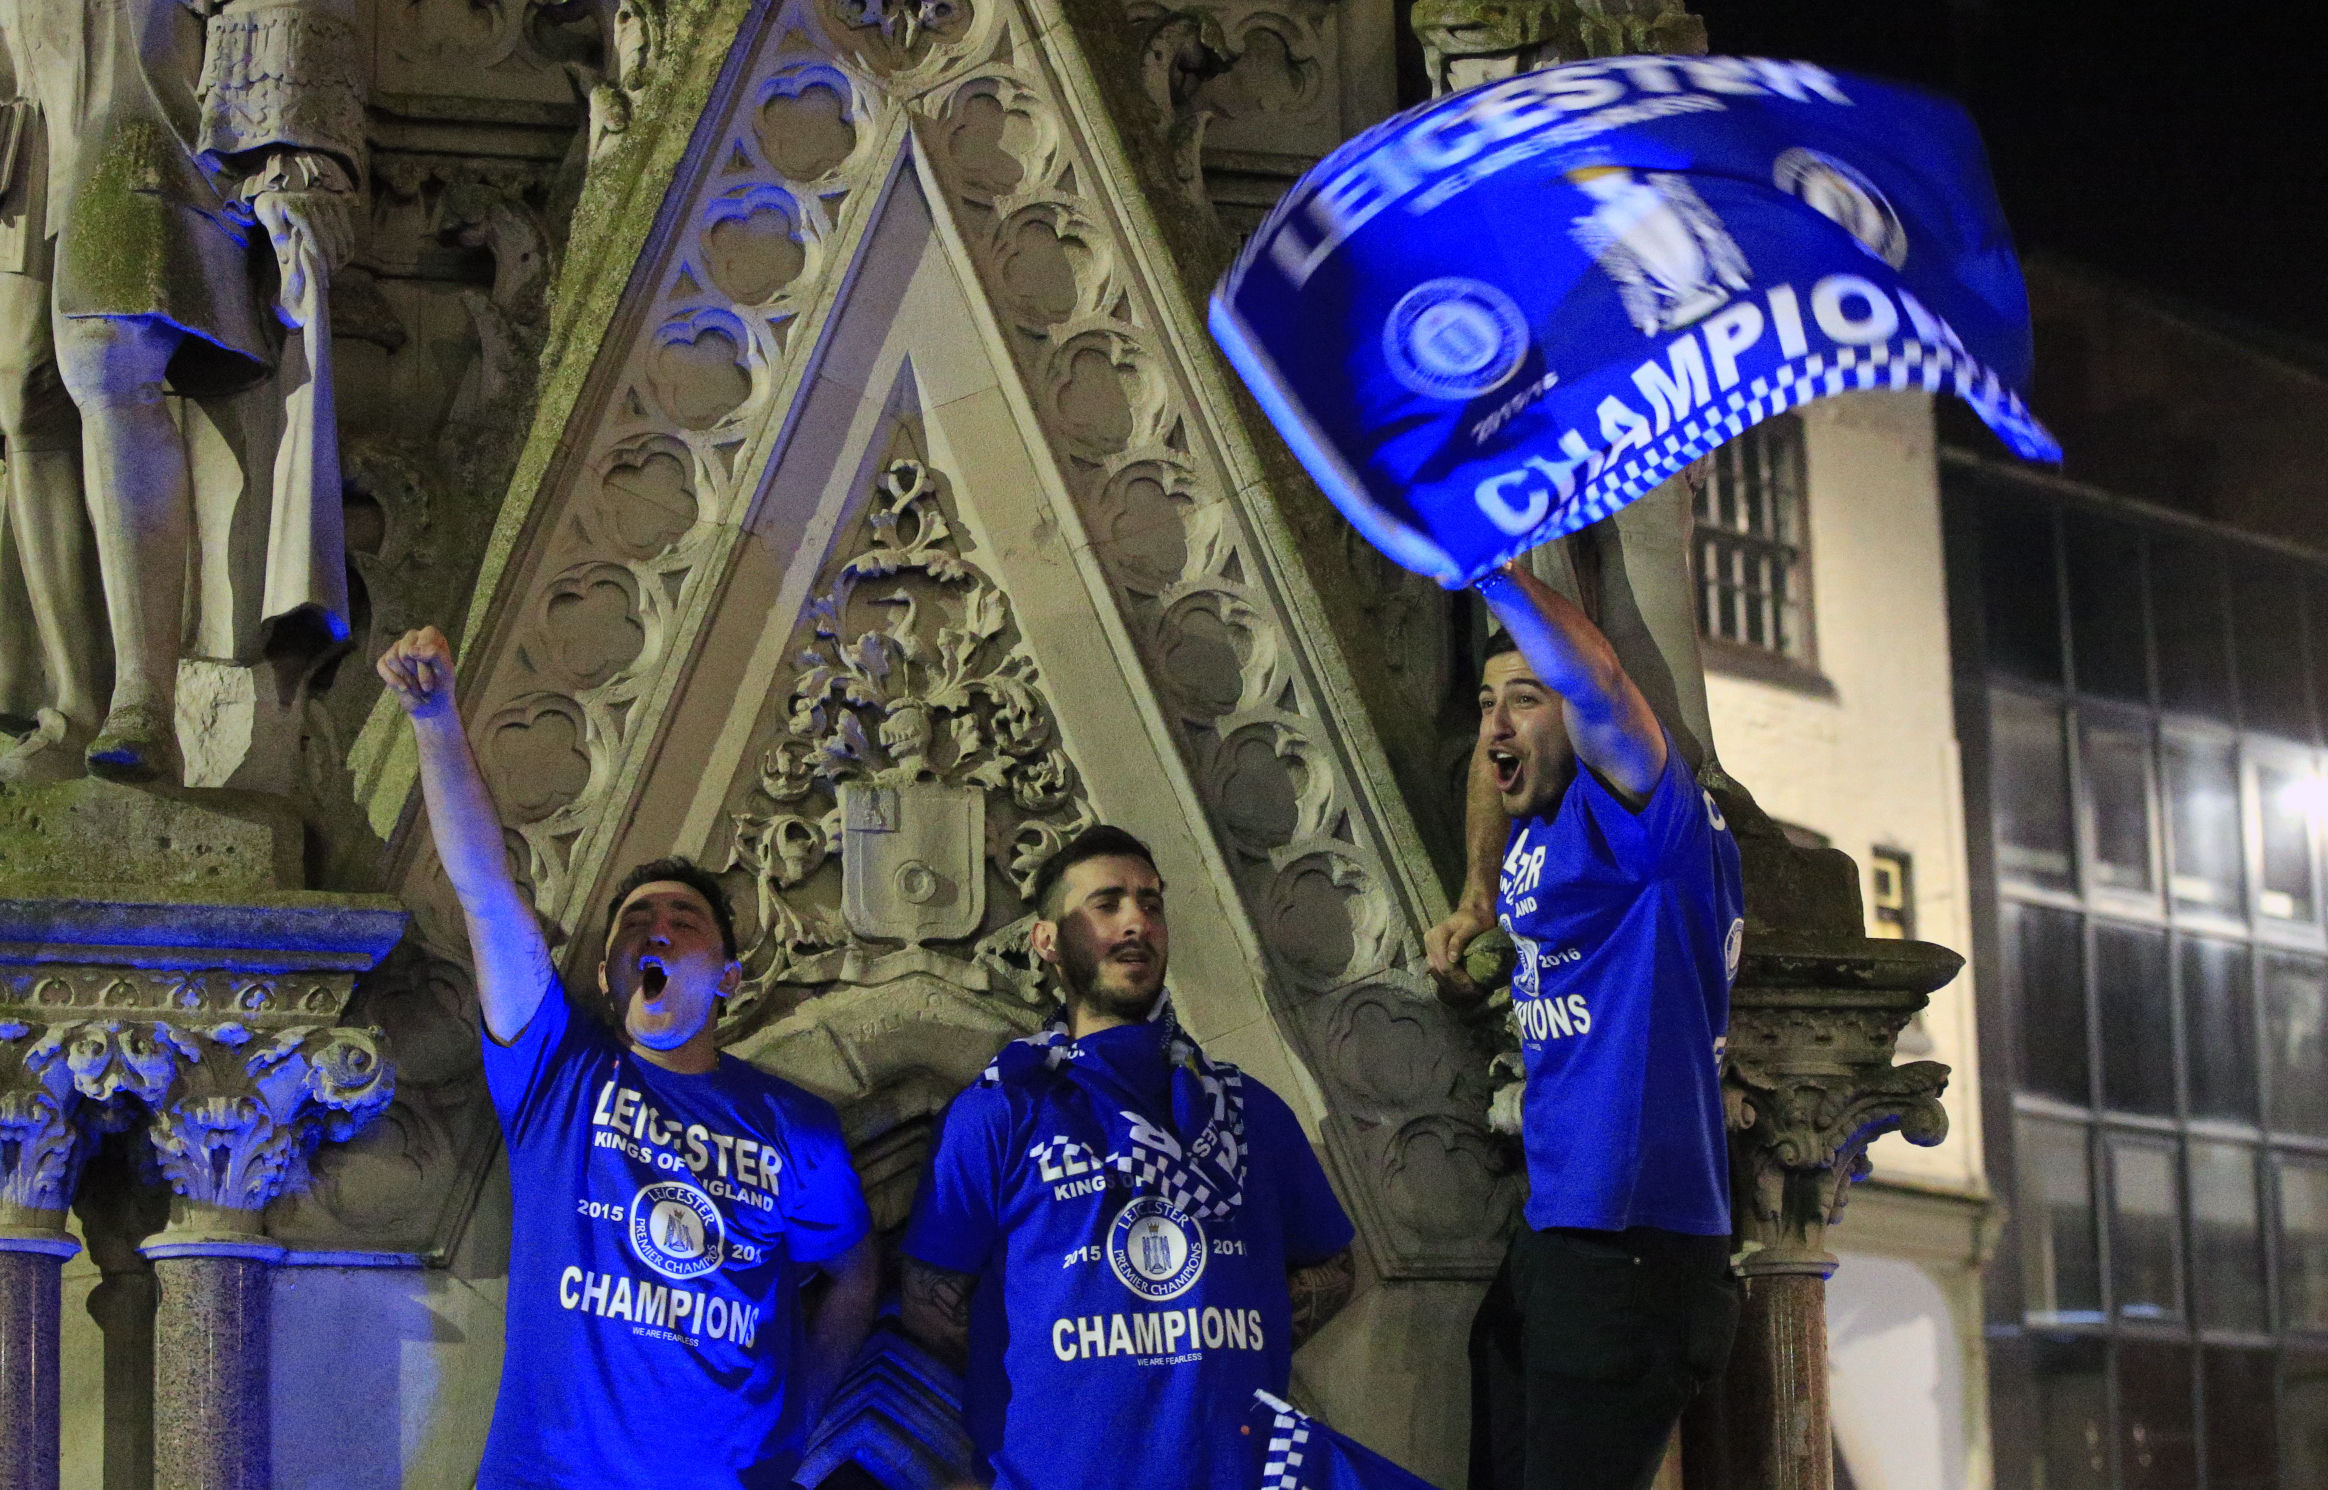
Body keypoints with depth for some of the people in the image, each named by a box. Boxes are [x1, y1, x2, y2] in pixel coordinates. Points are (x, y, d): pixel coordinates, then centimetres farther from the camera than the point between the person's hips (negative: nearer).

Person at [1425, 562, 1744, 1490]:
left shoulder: (1634, 816, -11)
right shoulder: (1532, 838, 14)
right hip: (1548, 1238, 10)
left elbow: (1594, 680, -31)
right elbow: (1492, 760, 38)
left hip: (1633, 1248, -10)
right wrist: (1476, 902, 29)